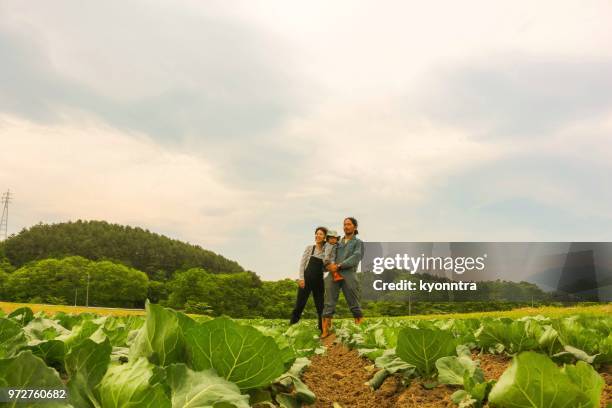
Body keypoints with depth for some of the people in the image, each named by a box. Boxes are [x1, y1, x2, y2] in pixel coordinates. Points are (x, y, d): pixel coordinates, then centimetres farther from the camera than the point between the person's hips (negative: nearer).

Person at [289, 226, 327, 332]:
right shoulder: (309, 248, 4)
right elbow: (302, 263, 0)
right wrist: (301, 278, -10)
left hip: (319, 281, 2)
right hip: (306, 279, -2)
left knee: (320, 307, 5)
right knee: (299, 305, -1)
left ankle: (322, 329, 12)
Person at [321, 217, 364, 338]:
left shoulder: (358, 242, 14)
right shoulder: (337, 243, 24)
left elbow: (355, 258, -3)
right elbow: (328, 255, 14)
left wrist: (338, 266, -11)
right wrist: (329, 263, -11)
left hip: (348, 275, -3)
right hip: (333, 275, 3)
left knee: (354, 304, -1)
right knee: (329, 304, -5)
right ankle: (325, 331, -7)